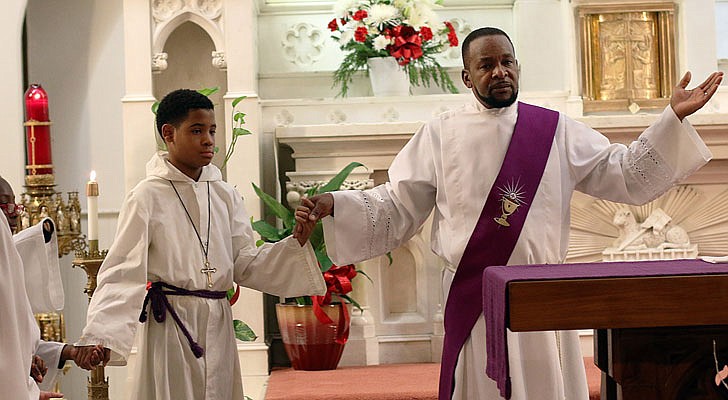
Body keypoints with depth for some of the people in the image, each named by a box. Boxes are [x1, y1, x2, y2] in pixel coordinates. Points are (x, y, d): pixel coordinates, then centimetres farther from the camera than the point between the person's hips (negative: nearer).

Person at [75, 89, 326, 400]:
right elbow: (121, 271, -12)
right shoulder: (148, 196, -8)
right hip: (171, 324, -5)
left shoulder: (224, 195, 7)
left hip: (218, 325, 5)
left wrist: (298, 241, -8)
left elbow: (246, 265, 6)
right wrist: (99, 336, -22)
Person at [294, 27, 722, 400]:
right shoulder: (442, 134, 3)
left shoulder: (557, 130, 5)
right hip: (474, 297, -1)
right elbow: (397, 205, 4)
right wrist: (334, 206, -9)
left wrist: (672, 118, -3)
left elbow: (626, 175, 4)